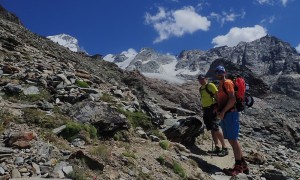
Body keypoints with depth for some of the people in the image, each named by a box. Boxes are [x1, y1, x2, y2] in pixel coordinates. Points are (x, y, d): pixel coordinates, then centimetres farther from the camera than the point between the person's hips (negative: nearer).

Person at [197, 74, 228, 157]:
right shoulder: (200, 89, 17)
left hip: (212, 109, -9)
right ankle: (217, 147, 12)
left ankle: (224, 148, -10)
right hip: (205, 110, 9)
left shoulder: (210, 85, -7)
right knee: (212, 130, 7)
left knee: (216, 128, -15)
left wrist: (216, 107, -20)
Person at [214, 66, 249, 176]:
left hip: (230, 114, -10)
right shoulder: (221, 85, 21)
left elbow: (232, 99, -19)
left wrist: (223, 112, -17)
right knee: (231, 140, 11)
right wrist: (218, 111, 10)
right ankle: (243, 164, 19)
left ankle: (238, 166, -1)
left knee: (233, 140, -8)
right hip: (225, 115, 10)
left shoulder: (227, 83, -8)